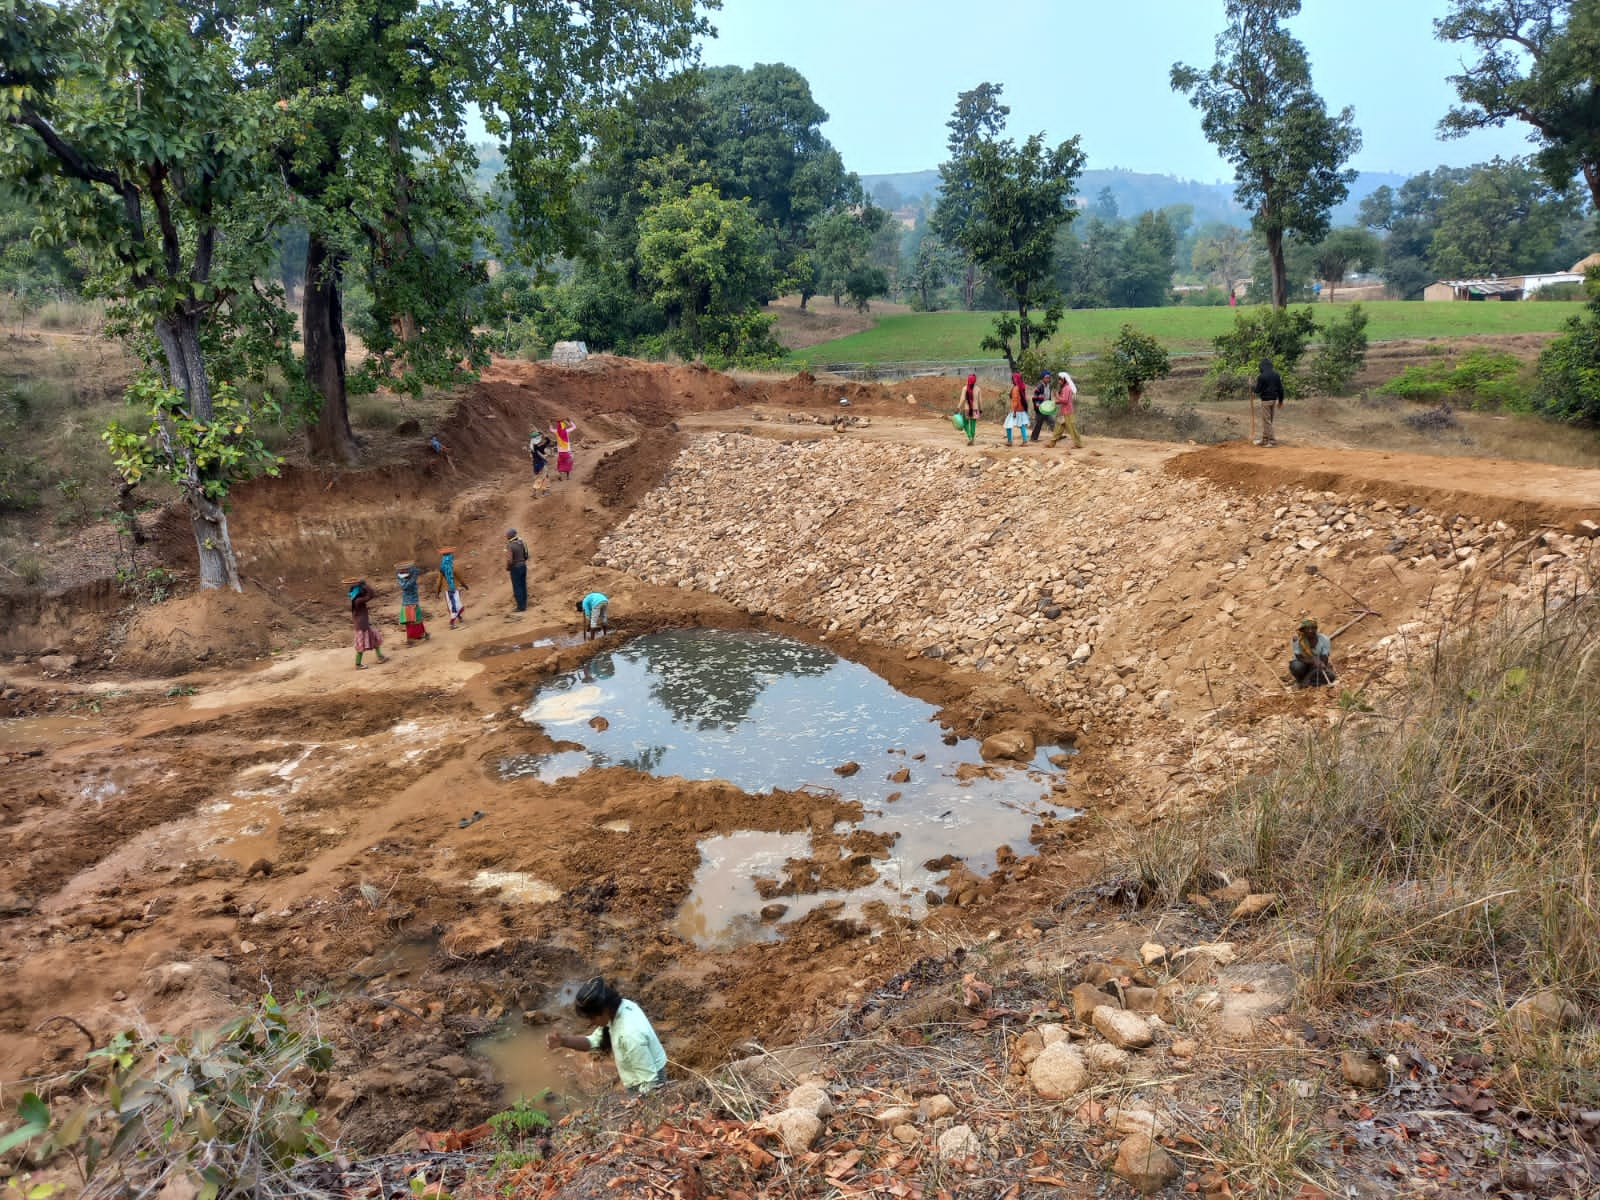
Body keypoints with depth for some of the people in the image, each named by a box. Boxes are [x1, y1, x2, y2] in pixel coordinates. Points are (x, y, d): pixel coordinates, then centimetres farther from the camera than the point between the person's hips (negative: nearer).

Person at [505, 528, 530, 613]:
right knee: (523, 586, 13)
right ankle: (524, 605, 19)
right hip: (523, 566, 7)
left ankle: (521, 607, 3)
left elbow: (509, 560, -24)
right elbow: (526, 555, 11)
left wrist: (507, 568, -6)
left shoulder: (510, 545, -20)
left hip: (515, 568, -7)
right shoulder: (521, 542, 4)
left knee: (517, 588, 0)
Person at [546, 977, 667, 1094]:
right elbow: (595, 1040, 1)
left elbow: (650, 1081, -30)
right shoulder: (622, 1006, -11)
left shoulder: (631, 1034, -37)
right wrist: (563, 1040, -14)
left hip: (647, 1089, -8)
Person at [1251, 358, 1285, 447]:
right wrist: (1280, 400, 17)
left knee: (1267, 420, -1)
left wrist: (1252, 387, 11)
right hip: (1274, 399, 7)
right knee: (1268, 420, 15)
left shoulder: (1261, 376, -14)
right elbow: (1280, 389, 8)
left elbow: (1257, 390, -11)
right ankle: (1264, 440, 22)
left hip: (1266, 400, -7)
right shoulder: (1276, 375, 5)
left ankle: (1272, 440, -4)